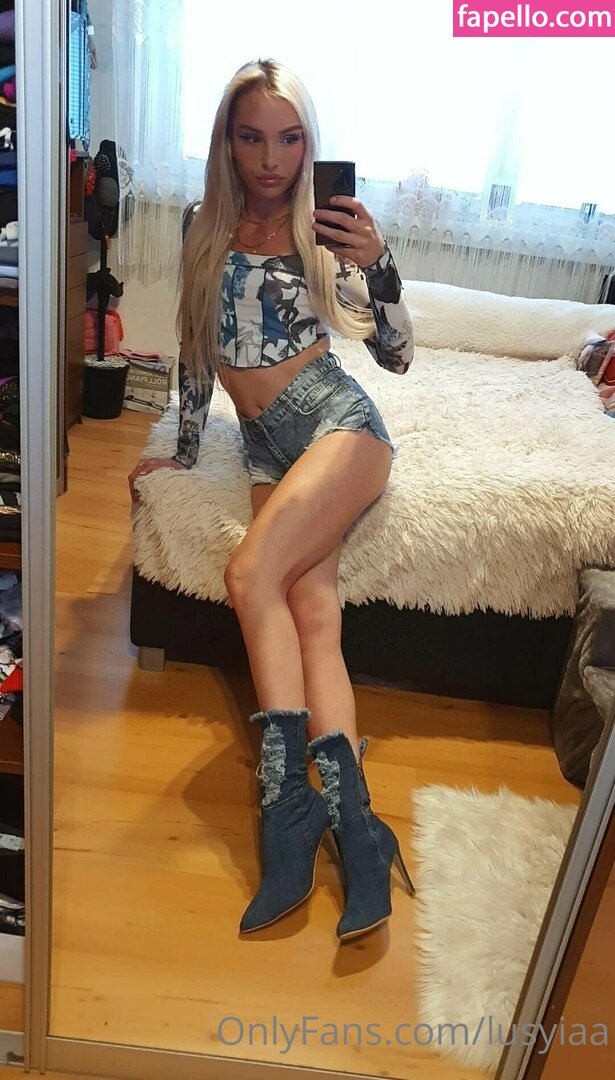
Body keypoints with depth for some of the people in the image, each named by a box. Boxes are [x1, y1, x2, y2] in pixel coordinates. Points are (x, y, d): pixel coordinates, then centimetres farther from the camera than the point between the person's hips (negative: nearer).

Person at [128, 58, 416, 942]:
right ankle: (351, 820, -24)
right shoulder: (206, 233, 11)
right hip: (269, 445, 4)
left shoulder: (326, 234, 3)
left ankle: (289, 803, -22)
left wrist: (378, 266, -18)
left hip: (341, 423, -3)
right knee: (315, 617, -18)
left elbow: (397, 356, -1)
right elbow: (196, 353, 17)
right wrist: (183, 452, 19)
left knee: (251, 574, -27)